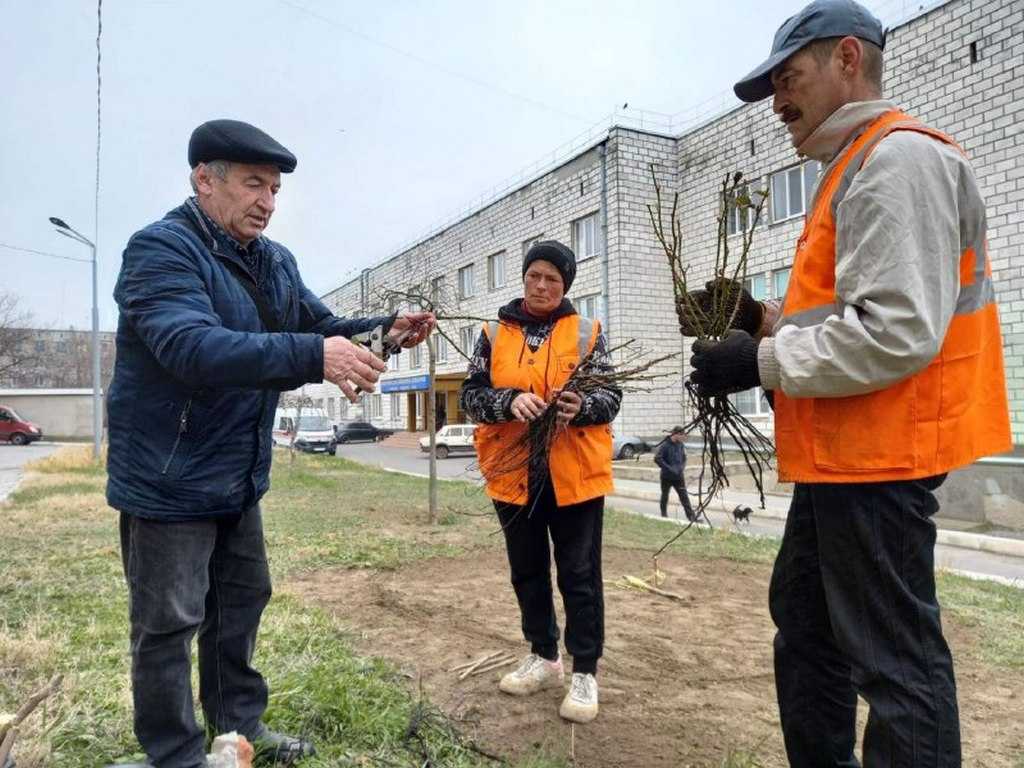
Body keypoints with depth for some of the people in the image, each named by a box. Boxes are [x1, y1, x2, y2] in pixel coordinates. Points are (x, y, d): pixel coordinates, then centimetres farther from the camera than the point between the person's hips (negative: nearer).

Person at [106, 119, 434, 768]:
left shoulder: (276, 262, 6)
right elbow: (192, 346, -35)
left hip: (238, 478, 8)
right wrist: (313, 355, -46)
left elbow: (322, 325, 11)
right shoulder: (162, 249, -19)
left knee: (243, 600, 20)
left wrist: (386, 331, -9)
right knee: (169, 623, 5)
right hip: (169, 477, -8)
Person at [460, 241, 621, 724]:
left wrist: (581, 406, -22)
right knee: (527, 571, 15)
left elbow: (610, 396, 0)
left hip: (575, 475, -2)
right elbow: (471, 395, 0)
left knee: (579, 574, 3)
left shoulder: (587, 333, 3)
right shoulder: (494, 334, 6)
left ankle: (584, 673, 18)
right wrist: (510, 400, -20)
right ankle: (544, 657, 33)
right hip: (513, 474, 3)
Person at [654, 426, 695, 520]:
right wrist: (669, 468, -21)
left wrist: (682, 468, -2)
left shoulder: (681, 445, 2)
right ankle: (664, 514, 31)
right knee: (665, 495, 14)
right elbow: (657, 459, -21)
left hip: (679, 476, 4)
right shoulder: (665, 445, -16)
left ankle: (691, 516, -7)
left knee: (684, 496, -4)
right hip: (667, 476, -3)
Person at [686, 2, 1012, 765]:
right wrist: (765, 319, 7)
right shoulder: (857, 170, 18)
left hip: (878, 457, -11)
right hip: (847, 453, 11)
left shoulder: (899, 159, -15)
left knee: (894, 657, 1)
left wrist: (761, 363, -18)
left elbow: (898, 332, -25)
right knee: (805, 626, 21)